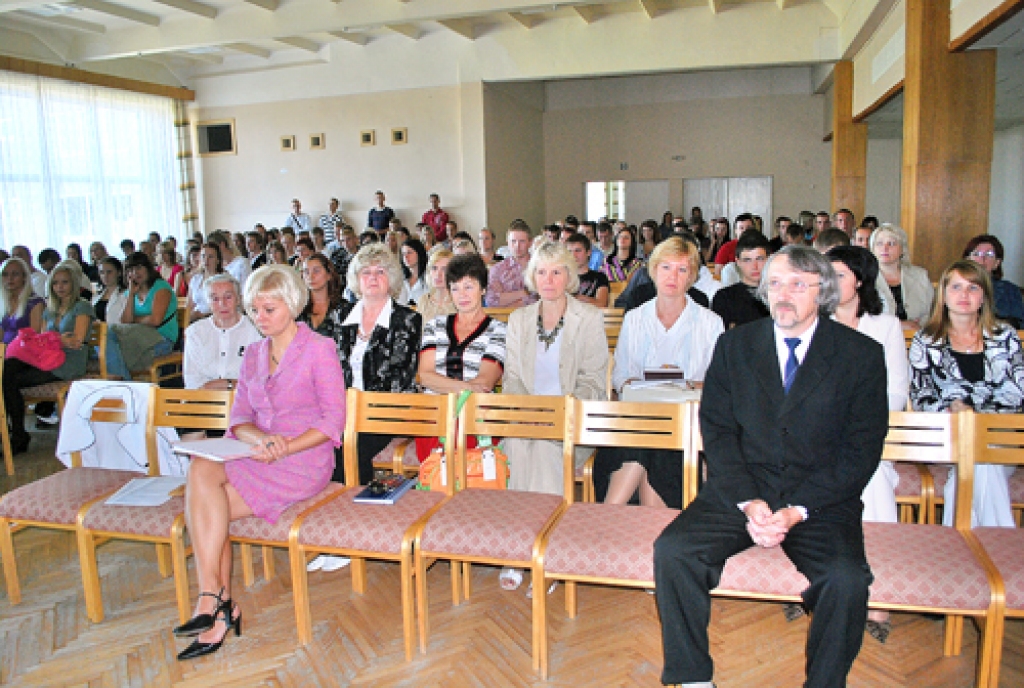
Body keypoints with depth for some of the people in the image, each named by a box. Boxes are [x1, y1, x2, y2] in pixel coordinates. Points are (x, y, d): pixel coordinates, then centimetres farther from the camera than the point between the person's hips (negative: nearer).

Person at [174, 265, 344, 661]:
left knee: (201, 505, -20)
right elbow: (240, 417, 10)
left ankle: (213, 600, -4)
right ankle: (219, 605, -16)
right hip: (257, 457, 6)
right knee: (202, 471, -24)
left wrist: (285, 448, -20)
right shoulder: (253, 354, 17)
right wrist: (260, 439, -13)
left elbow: (333, 421, -9)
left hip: (305, 462, -6)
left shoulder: (320, 349, -3)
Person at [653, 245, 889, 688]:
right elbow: (717, 431, 4)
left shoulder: (862, 355, 1)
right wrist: (747, 501, -12)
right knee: (672, 551, -21)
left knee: (847, 580, -29)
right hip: (740, 488, 2)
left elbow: (861, 452, -3)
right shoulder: (735, 345, 7)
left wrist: (797, 510, -14)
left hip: (820, 500, -1)